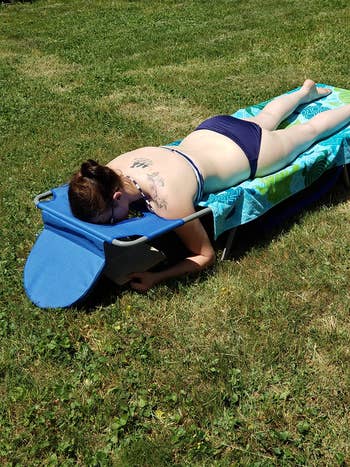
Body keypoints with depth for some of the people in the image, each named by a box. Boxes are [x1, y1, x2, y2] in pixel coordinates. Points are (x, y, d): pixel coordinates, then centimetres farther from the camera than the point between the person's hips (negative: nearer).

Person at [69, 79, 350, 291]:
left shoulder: (168, 200, -45)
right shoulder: (111, 171, -27)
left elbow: (206, 256, -33)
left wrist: (156, 278, -44)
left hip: (247, 153, -6)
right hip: (209, 132, 6)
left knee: (310, 130, 27)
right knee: (265, 121, 40)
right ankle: (307, 90, 69)